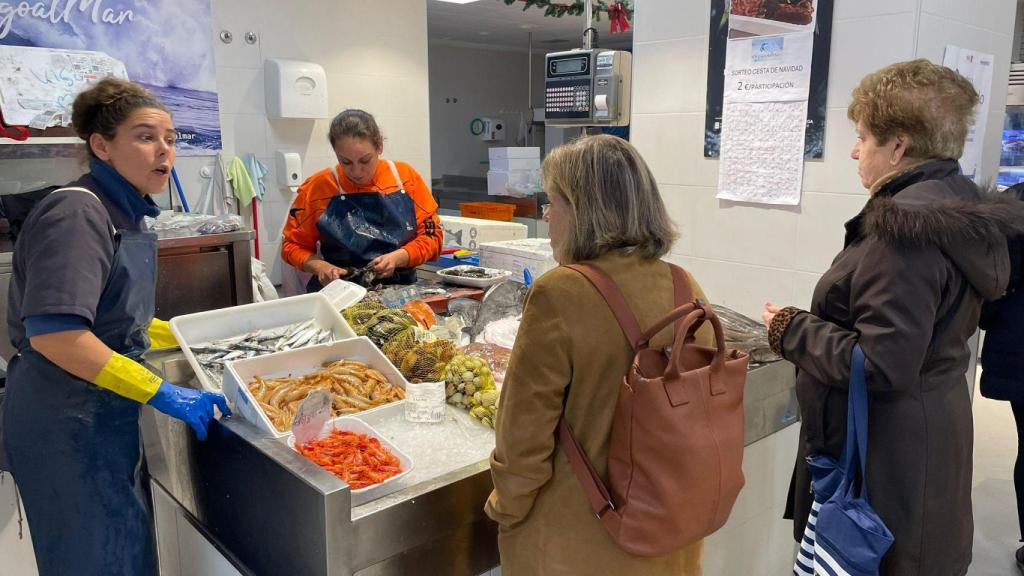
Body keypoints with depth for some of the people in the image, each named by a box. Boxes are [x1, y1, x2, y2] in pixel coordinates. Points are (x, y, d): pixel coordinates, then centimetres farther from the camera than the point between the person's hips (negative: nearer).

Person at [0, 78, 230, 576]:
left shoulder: (126, 213, 8)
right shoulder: (77, 213, -20)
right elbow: (53, 334, -30)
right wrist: (160, 393, -27)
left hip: (102, 413, 9)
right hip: (66, 421, -9)